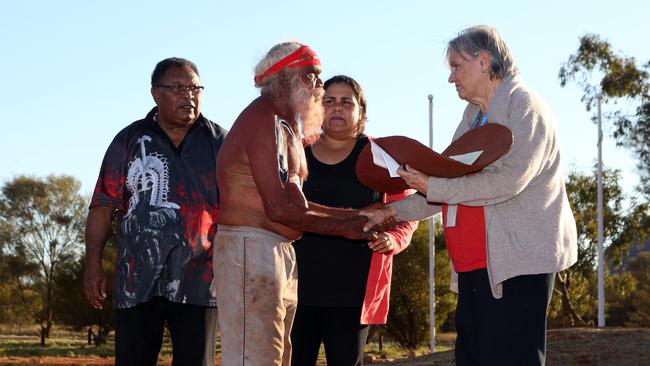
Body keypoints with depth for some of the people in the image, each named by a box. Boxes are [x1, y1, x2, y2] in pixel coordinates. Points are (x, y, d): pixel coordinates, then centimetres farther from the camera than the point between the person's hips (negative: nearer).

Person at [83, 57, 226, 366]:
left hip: (197, 281, 0)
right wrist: (93, 265, -5)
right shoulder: (130, 140, 7)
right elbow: (103, 205, 4)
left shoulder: (219, 141, 7)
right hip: (137, 280, 0)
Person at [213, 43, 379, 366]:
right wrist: (346, 228, -10)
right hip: (251, 250, -10)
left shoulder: (288, 128, 21)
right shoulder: (264, 119, -12)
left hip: (281, 253, 10)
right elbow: (278, 208, -18)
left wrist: (357, 215, 10)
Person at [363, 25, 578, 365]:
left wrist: (434, 187, -14)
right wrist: (392, 212, 12)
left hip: (518, 262, -9)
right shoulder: (473, 116, 21)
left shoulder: (523, 105, -6)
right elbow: (453, 182, 22)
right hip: (476, 268, 9)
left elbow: (508, 180, -19)